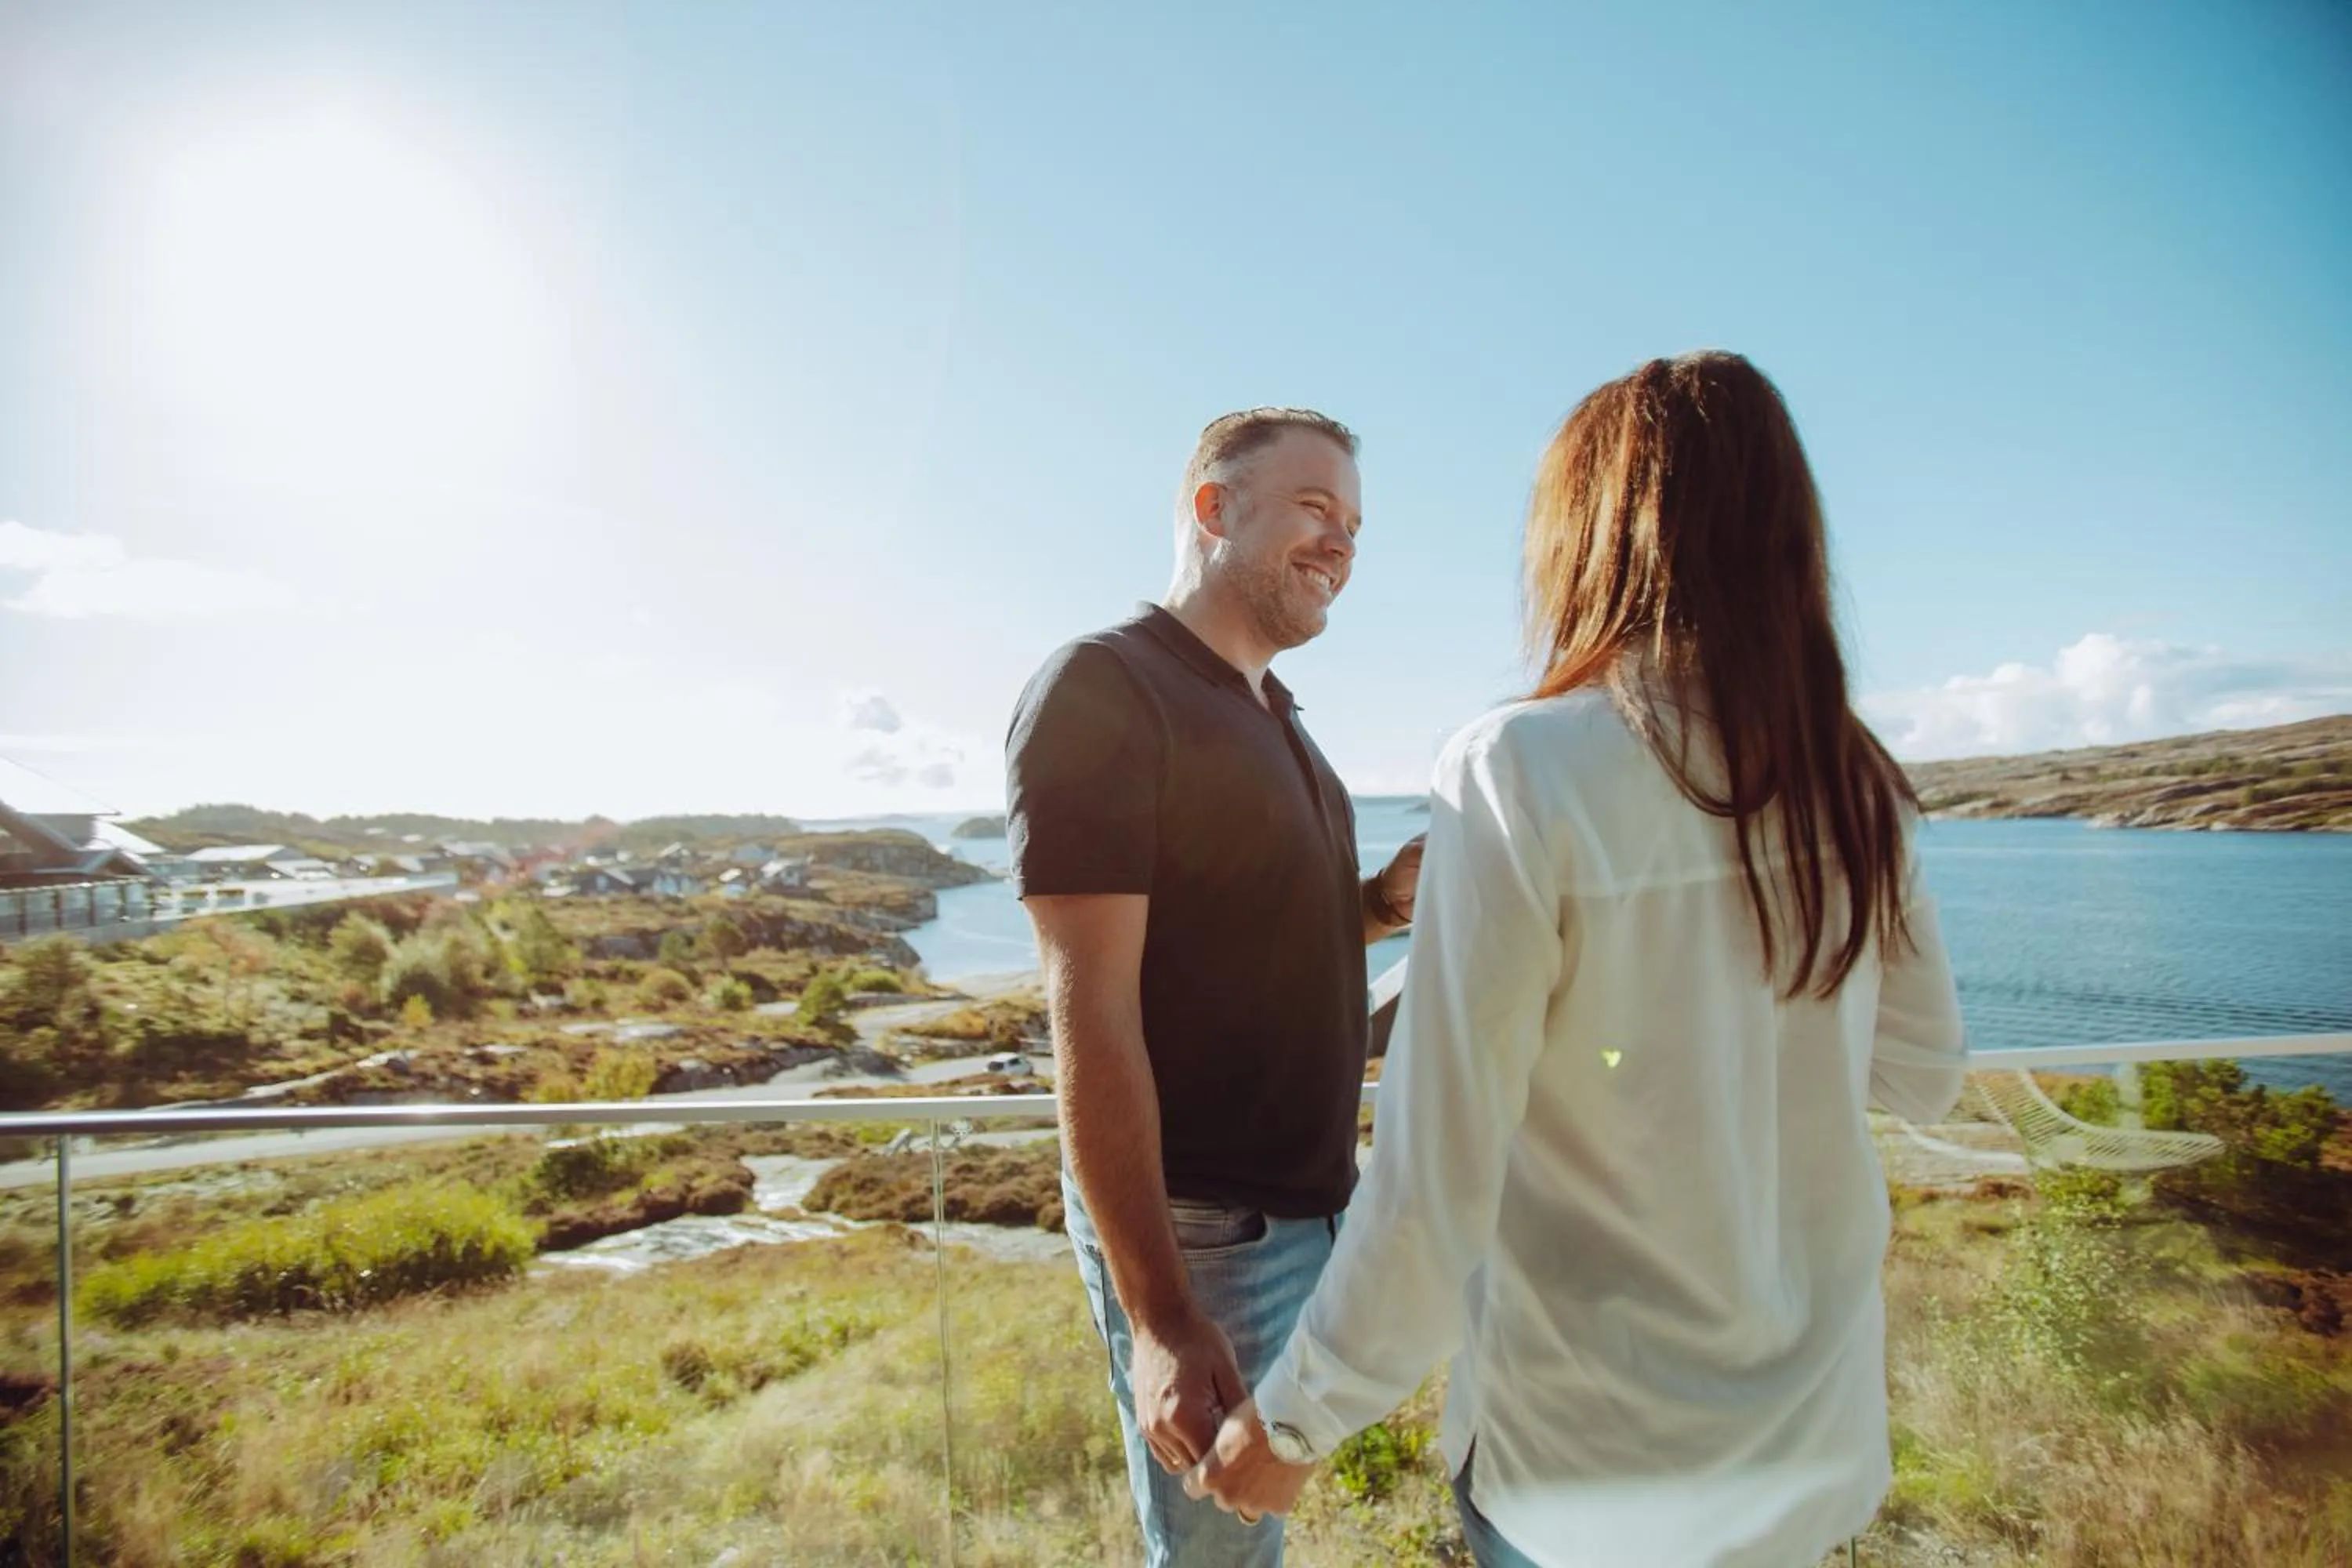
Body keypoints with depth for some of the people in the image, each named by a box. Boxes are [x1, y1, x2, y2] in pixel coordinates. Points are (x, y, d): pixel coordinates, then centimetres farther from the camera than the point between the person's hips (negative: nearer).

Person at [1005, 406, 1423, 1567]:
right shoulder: (1102, 690, -16)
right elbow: (1090, 1012, -21)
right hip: (1200, 1230, -8)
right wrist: (1160, 1319, -22)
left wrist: (1391, 898, -2)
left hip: (1314, 1205, 8)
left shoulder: (1270, 715, 12)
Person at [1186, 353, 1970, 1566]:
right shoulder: (1860, 793, -6)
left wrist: (1292, 1420, -9)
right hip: (1821, 1438, 6)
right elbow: (1924, 1076, 8)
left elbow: (1437, 1185, -23)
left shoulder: (1520, 774, -23)